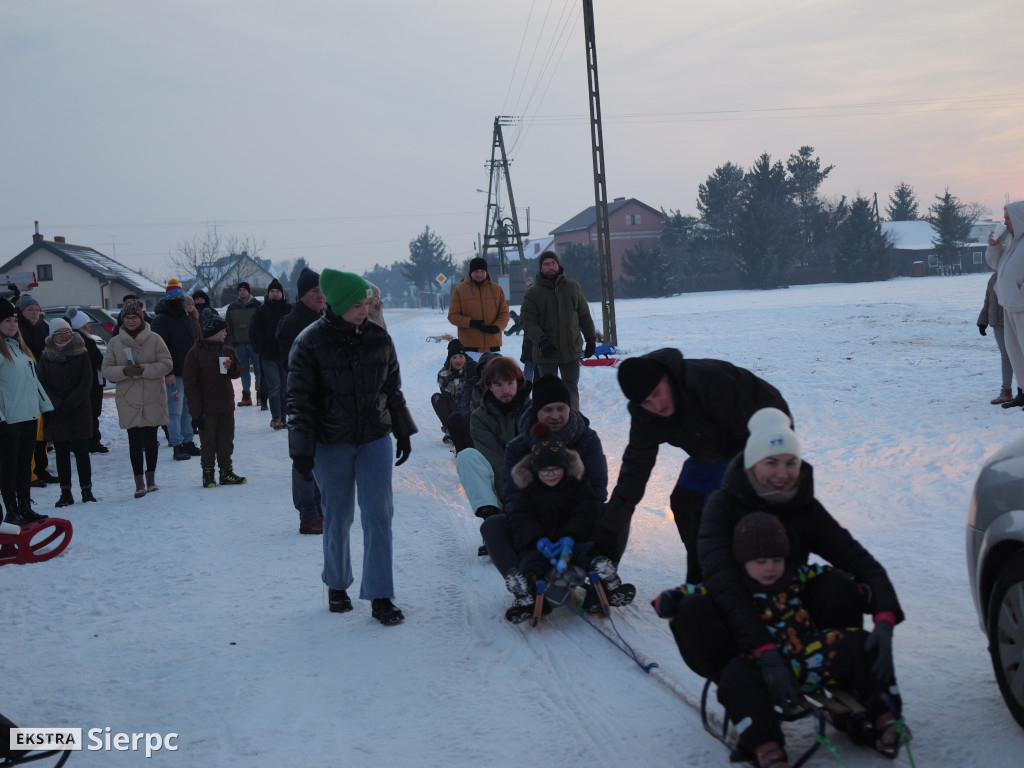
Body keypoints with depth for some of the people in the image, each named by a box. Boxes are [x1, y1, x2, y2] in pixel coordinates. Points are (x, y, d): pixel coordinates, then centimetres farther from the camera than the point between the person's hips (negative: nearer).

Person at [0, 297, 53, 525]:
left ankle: (25, 507, 21)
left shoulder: (21, 348, 16)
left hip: (30, 416, 8)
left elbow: (33, 380, 21)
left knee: (25, 464, 13)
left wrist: (46, 405, 19)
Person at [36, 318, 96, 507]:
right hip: (55, 414, 1)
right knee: (61, 453, 3)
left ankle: (86, 489, 7)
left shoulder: (81, 355, 2)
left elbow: (86, 383, -4)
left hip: (79, 411, -1)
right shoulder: (46, 358, 5)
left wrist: (69, 404, -12)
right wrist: (57, 405, -12)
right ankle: (65, 492, 7)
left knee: (81, 451, 1)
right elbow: (42, 385, 1)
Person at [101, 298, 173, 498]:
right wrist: (124, 371, -16)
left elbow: (167, 364, -5)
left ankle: (151, 478, 21)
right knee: (134, 441, 0)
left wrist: (143, 370, -16)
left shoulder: (154, 339, 0)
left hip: (153, 399, 0)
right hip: (128, 401, 1)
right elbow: (107, 370, 4)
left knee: (150, 439, 7)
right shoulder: (115, 342, 5)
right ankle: (139, 481, 5)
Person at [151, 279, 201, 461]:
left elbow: (196, 343, 24)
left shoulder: (187, 319, 16)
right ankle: (177, 446, -2)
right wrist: (168, 373, -21)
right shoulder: (161, 320, -8)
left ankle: (188, 442, 21)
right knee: (175, 410, -5)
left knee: (189, 409, 12)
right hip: (174, 374, -7)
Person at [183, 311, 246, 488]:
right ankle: (207, 474, 11)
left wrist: (232, 367, -9)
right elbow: (190, 383, -9)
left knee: (226, 440, 11)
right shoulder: (195, 353, -8)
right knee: (208, 442, 1)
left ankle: (226, 473, 21)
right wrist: (196, 411, -14)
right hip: (206, 408, -5)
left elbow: (238, 372, 17)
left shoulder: (227, 351, 9)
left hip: (226, 406, 5)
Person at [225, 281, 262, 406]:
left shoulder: (257, 306, 1)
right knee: (244, 372, 6)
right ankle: (246, 396, 10)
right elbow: (229, 327, 13)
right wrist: (231, 343, 6)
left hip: (254, 343, -3)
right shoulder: (232, 307, 10)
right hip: (239, 344, 3)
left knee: (258, 370, -2)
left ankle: (260, 395, 5)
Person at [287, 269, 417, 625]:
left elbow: (393, 389, 12)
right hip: (331, 445, -3)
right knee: (338, 518, 9)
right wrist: (301, 450, -11)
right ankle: (337, 586, 30)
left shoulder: (378, 338, 1)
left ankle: (380, 596, 4)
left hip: (375, 439, 3)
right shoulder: (310, 343, -11)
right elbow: (299, 401, -9)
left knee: (379, 515, -2)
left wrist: (403, 433, 14)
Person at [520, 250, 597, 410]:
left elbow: (584, 316, 13)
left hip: (571, 350, 1)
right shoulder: (533, 293, -2)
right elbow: (528, 322, -8)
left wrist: (591, 339, 11)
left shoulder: (573, 287, 6)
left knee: (571, 390, 4)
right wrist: (541, 341, -22)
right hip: (546, 354, -1)